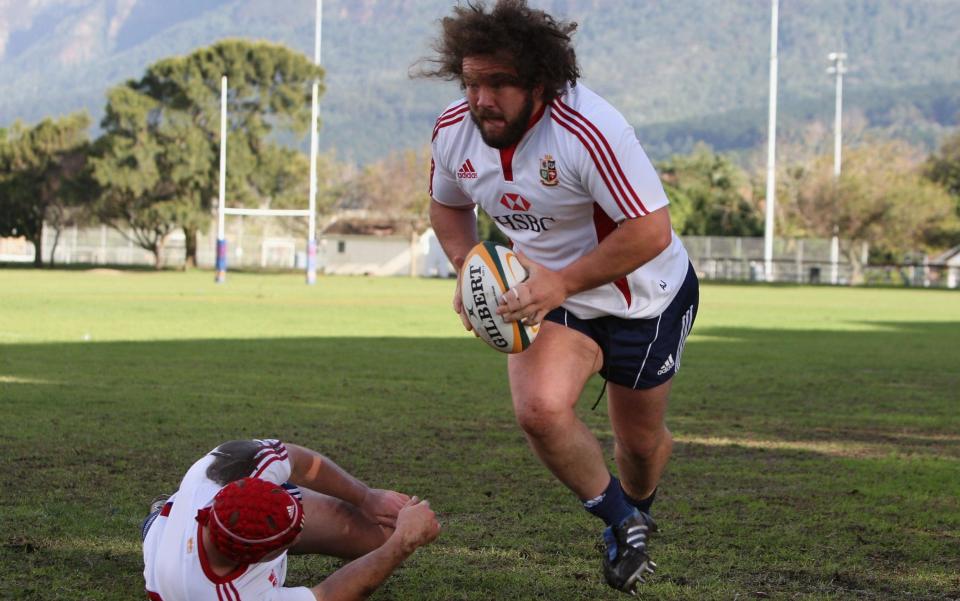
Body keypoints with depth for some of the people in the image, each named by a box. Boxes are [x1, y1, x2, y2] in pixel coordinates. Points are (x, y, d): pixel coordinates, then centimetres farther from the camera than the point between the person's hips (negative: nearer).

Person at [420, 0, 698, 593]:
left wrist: (562, 282, -34)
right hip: (550, 293, 4)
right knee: (539, 408, -24)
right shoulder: (453, 131, -12)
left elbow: (652, 229, -32)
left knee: (640, 440, 12)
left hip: (644, 297, -4)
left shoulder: (589, 129, -33)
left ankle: (635, 508, 50)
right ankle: (624, 522, 2)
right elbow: (448, 205, 10)